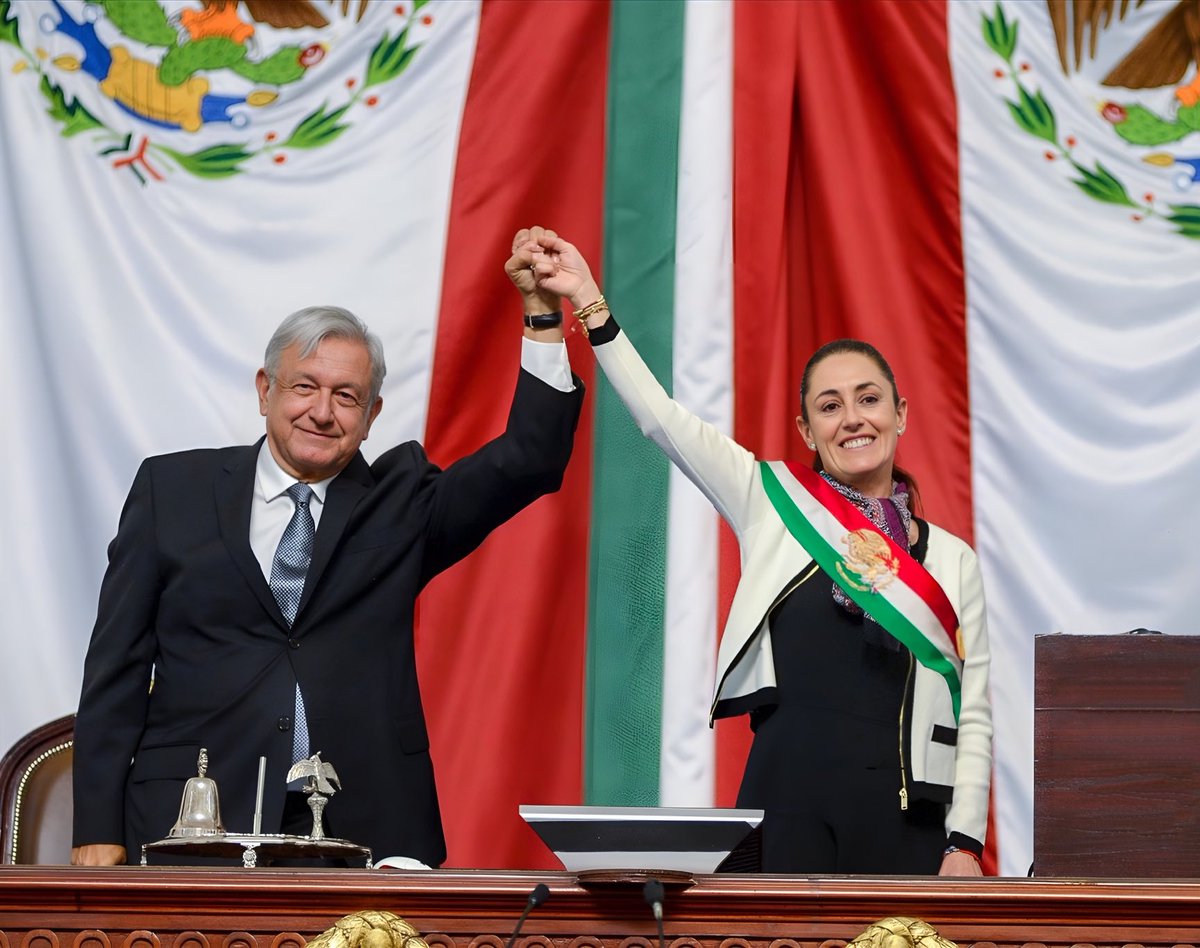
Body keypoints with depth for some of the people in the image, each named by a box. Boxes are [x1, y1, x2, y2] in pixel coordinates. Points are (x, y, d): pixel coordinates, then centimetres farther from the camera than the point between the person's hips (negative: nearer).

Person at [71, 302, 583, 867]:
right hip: (196, 830, -1)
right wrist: (98, 831, 0)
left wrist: (542, 316, -5)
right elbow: (117, 666, 7)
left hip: (362, 829, 1)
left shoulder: (399, 501, 13)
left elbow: (531, 458, 3)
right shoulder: (172, 489, 10)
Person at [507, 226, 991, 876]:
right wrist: (589, 303, -10)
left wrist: (965, 844, -1)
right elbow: (662, 420, 0)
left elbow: (974, 717, 9)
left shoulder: (953, 560, 12)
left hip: (908, 819, 2)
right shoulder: (775, 505, 10)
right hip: (789, 803, -2)